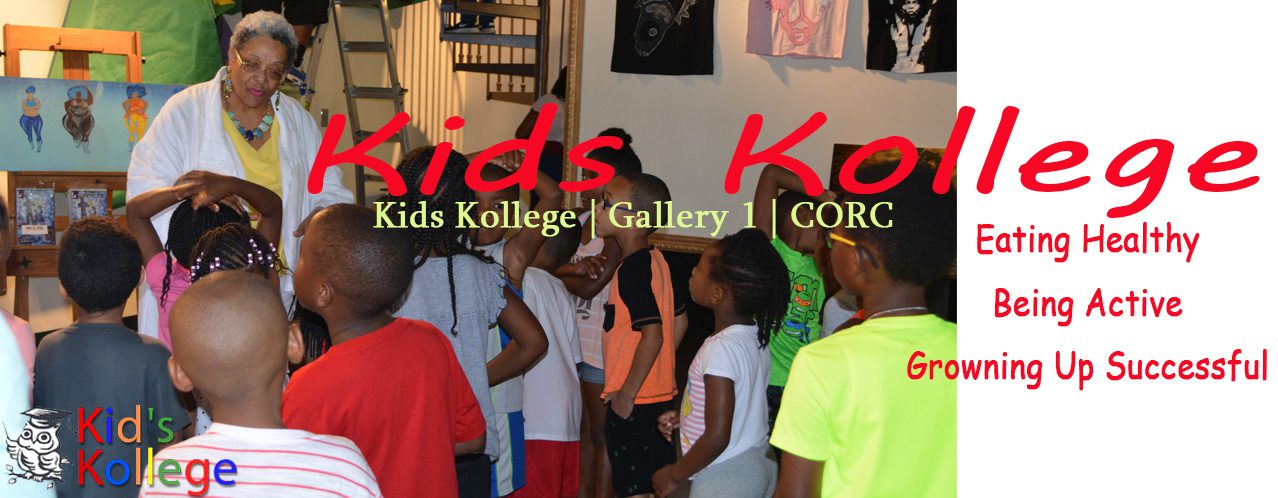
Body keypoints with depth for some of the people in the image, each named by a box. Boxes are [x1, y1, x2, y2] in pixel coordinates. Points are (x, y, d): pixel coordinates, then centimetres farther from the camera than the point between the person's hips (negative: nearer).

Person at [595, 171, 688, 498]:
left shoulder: (632, 270, -20)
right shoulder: (655, 260, 8)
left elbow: (652, 334, -27)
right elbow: (680, 321, 16)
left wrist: (627, 393, -20)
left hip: (634, 404, -9)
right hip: (660, 395, 9)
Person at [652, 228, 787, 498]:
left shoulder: (720, 349, -24)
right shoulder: (756, 336, 0)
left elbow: (718, 438, -24)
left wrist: (675, 475, -12)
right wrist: (683, 417, 13)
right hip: (757, 465, 8)